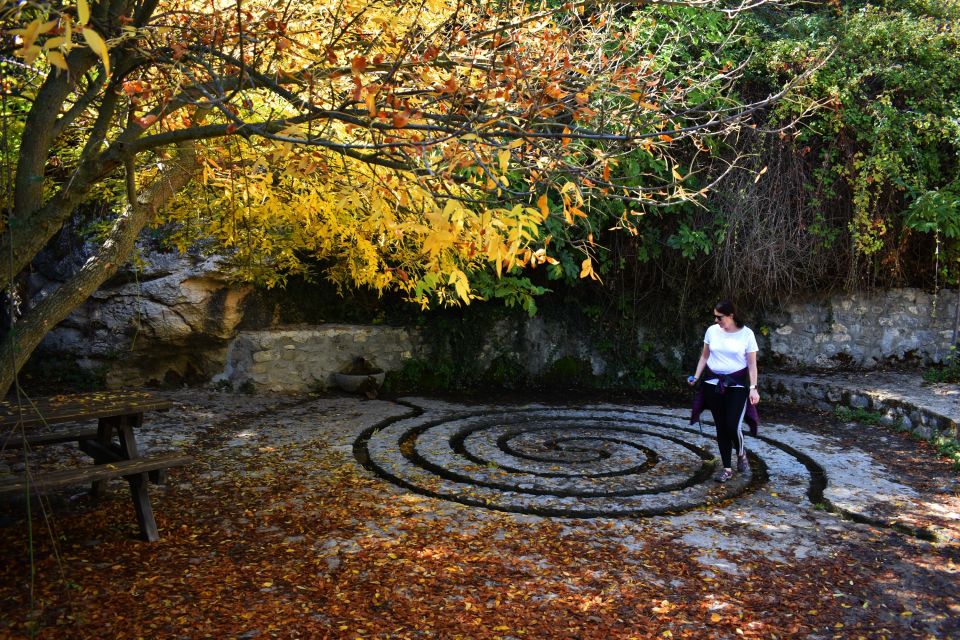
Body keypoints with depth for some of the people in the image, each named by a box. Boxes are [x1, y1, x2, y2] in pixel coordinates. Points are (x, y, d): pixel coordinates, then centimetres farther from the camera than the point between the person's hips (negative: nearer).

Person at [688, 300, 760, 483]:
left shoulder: (746, 334, -7)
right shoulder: (712, 331, 1)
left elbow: (752, 363, -5)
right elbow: (704, 356, 11)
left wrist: (753, 388, -13)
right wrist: (696, 377, 1)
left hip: (737, 385, -3)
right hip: (714, 383, 3)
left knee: (733, 426, -11)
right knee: (721, 427, 6)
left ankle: (741, 454, 22)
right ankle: (727, 468, 16)